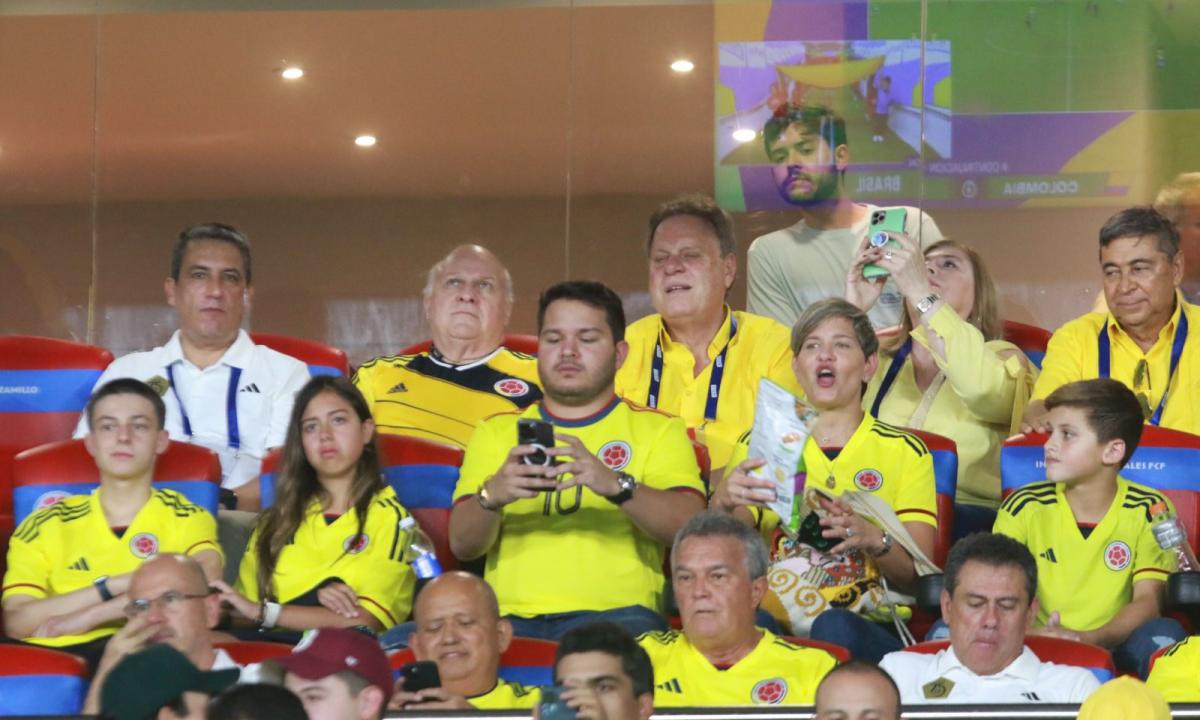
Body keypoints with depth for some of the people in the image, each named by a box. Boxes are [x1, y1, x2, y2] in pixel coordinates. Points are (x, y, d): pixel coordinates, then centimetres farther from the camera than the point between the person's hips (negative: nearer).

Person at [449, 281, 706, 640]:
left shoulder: (658, 429, 16)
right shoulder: (496, 431, 24)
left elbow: (687, 527, -3)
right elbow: (462, 543, 10)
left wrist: (615, 484, -22)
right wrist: (492, 496, -13)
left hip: (613, 612, -2)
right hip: (512, 617, 2)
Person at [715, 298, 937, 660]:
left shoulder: (903, 451, 15)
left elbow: (919, 574, 3)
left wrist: (873, 539, -20)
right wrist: (722, 504, -19)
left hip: (869, 625, -1)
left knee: (834, 628, -39)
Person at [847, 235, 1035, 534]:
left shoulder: (1002, 358, 11)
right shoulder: (881, 361, 23)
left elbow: (983, 388, -16)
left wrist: (921, 293, -19)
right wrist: (851, 309, -2)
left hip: (968, 518, -3)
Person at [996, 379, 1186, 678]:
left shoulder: (1149, 511, -3)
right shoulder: (1024, 507, 0)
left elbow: (1148, 600, -8)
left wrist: (1089, 639, -27)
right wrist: (1032, 633, -29)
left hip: (1113, 644, -1)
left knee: (1162, 634, -34)